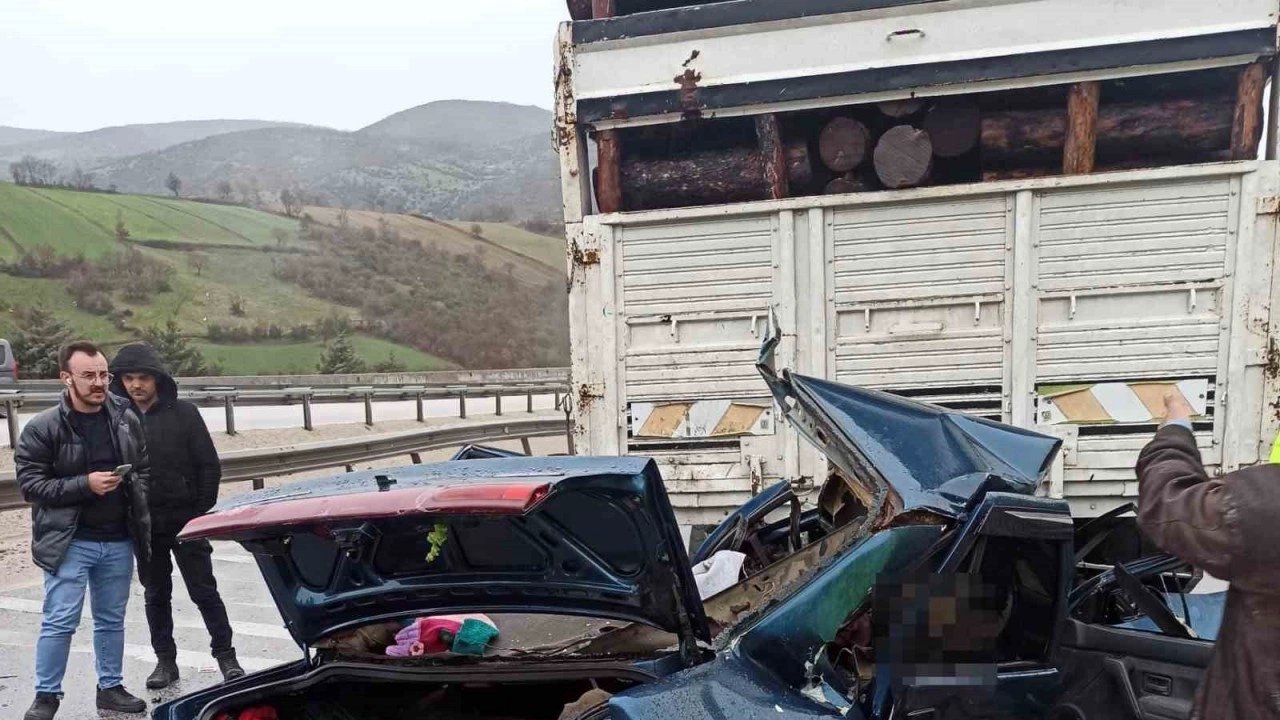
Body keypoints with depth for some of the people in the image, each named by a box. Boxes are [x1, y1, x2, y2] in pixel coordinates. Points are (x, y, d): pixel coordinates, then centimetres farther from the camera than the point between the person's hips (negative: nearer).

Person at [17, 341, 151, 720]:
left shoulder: (126, 419, 2)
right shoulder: (42, 428, -9)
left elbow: (144, 469, 15)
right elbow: (30, 484, -10)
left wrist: (133, 488, -3)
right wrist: (85, 484, -19)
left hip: (119, 541, 4)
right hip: (70, 542, -4)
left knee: (112, 619, 14)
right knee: (60, 621, -1)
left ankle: (110, 687, 28)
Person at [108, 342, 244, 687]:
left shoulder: (183, 413, -4)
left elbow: (209, 465, -2)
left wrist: (200, 511, -6)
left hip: (185, 521, -2)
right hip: (144, 526, 2)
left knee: (204, 591, 3)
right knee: (156, 595, 13)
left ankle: (225, 655, 13)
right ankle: (165, 660, 25)